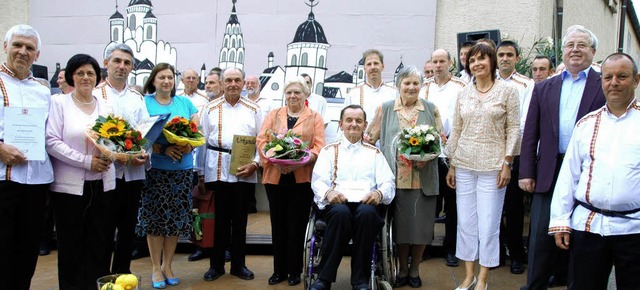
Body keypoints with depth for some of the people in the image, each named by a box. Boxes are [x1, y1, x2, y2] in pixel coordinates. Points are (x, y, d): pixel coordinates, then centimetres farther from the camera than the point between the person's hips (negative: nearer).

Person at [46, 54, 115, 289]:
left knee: (99, 244, 7)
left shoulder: (106, 106, 11)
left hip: (102, 185, 3)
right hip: (70, 186, -3)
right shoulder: (59, 103, 0)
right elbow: (51, 141, -10)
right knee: (71, 245, 4)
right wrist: (86, 161, -16)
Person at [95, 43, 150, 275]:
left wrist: (145, 153, -11)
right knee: (106, 228, 2)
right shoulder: (96, 94, 0)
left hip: (135, 171, 5)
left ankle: (122, 274, 24)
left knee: (128, 227, 11)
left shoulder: (137, 98, 14)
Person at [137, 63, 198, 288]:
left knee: (176, 218, 7)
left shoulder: (185, 103, 11)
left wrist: (189, 146, -11)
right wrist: (164, 149, -20)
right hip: (155, 169, -3)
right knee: (155, 218, 0)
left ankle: (167, 265, 22)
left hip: (183, 169, 3)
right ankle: (156, 267, 15)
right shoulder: (144, 103, 1)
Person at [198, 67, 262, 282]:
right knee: (219, 218, 5)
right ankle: (216, 264, 19)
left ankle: (238, 264, 21)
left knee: (240, 219, 9)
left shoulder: (253, 110, 8)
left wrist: (255, 164, -10)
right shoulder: (211, 109, 7)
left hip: (245, 172, 1)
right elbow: (202, 142, 7)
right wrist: (201, 175, 4)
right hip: (217, 171, 0)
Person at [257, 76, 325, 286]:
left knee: (296, 225, 3)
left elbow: (319, 146, -3)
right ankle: (279, 270, 19)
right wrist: (275, 160, -15)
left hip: (302, 178, -2)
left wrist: (300, 161, -19)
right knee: (278, 225, 9)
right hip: (275, 177, 2)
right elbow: (261, 141, 2)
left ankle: (294, 271, 15)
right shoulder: (273, 115, 13)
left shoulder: (315, 118, 7)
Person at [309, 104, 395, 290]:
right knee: (341, 212, -36)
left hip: (367, 203, 1)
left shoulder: (374, 153, 23)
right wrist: (328, 193, -17)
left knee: (366, 212, -35)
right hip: (336, 204, 0)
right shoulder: (329, 151, 20)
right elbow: (318, 181, 6)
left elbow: (388, 183, 11)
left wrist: (379, 193, -14)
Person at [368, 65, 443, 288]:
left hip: (423, 177, 0)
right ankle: (402, 269, 22)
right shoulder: (385, 109, 9)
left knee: (421, 224, 3)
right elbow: (372, 137, 8)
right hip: (396, 176, 0)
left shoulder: (431, 109, 10)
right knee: (400, 223, 5)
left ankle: (414, 270, 21)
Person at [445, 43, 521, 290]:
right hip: (464, 165, 4)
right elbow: (456, 131, 11)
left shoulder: (507, 91, -1)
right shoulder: (463, 93, 9)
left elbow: (514, 129, -2)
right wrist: (451, 165, 10)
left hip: (492, 166, -4)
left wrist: (507, 163, -8)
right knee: (465, 222, 8)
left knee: (488, 224, 0)